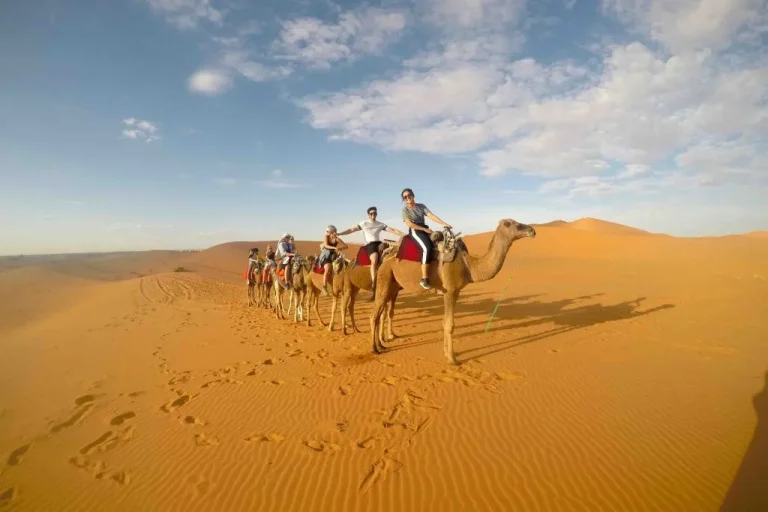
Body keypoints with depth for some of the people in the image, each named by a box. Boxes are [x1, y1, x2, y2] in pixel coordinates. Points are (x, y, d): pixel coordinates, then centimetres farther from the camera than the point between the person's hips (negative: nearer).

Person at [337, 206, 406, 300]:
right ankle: (374, 286, -36)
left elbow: (393, 230, 15)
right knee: (375, 259, -33)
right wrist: (338, 233, -5)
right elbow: (351, 229, 5)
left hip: (379, 243, 5)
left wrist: (405, 234, 6)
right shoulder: (364, 224, 10)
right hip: (370, 244, -5)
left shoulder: (380, 224, 18)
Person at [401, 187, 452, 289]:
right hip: (415, 231, -6)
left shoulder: (421, 206, 14)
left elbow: (431, 215, 1)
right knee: (427, 247, -32)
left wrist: (444, 224, -12)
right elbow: (409, 224, -10)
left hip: (425, 229, 6)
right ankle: (424, 278, -33)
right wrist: (425, 229, -12)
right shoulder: (405, 209, 1)